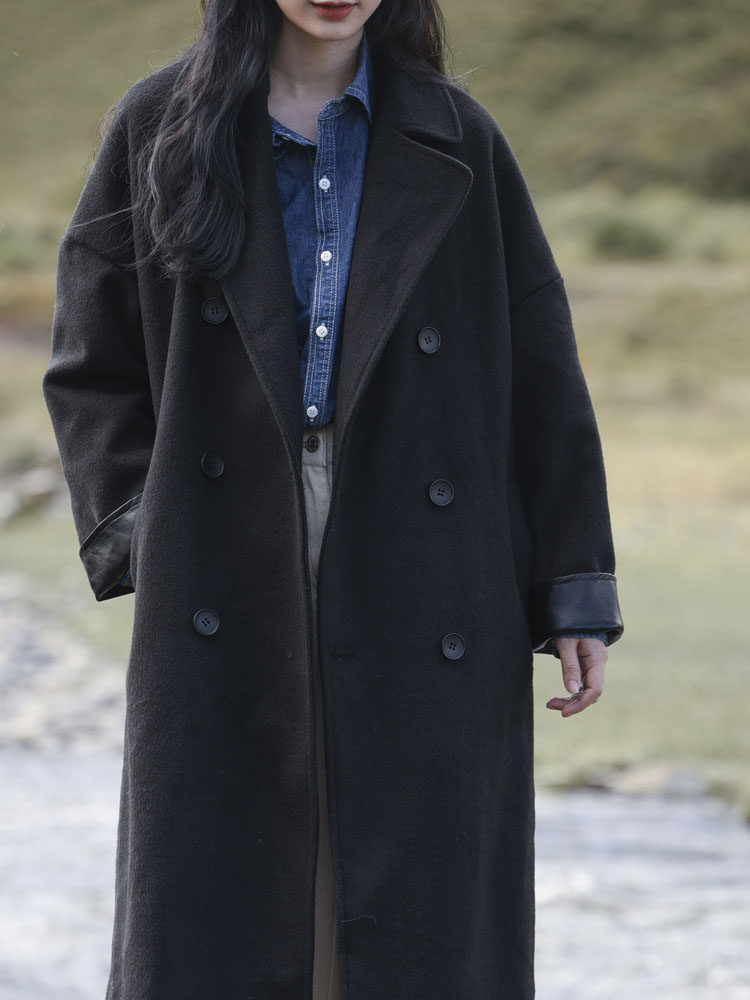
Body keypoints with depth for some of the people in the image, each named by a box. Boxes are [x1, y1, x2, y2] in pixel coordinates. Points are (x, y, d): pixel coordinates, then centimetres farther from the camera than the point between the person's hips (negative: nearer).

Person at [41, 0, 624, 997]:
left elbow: (542, 373, 5)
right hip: (231, 597, 0)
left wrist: (578, 593, 1)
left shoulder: (457, 140, 5)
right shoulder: (160, 127, 5)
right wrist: (137, 533, -3)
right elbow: (92, 367, 10)